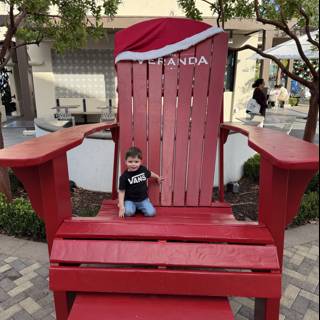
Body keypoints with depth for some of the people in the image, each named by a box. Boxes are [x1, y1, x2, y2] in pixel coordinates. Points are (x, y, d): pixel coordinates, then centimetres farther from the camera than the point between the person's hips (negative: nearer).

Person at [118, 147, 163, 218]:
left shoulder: (143, 169, -6)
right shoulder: (124, 176, -16)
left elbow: (149, 173, 18)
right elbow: (121, 191, -12)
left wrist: (158, 177, 35)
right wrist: (121, 206, -16)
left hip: (143, 199, 3)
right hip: (130, 200, -3)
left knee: (151, 213, -15)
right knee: (128, 212, -28)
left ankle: (139, 207, 15)